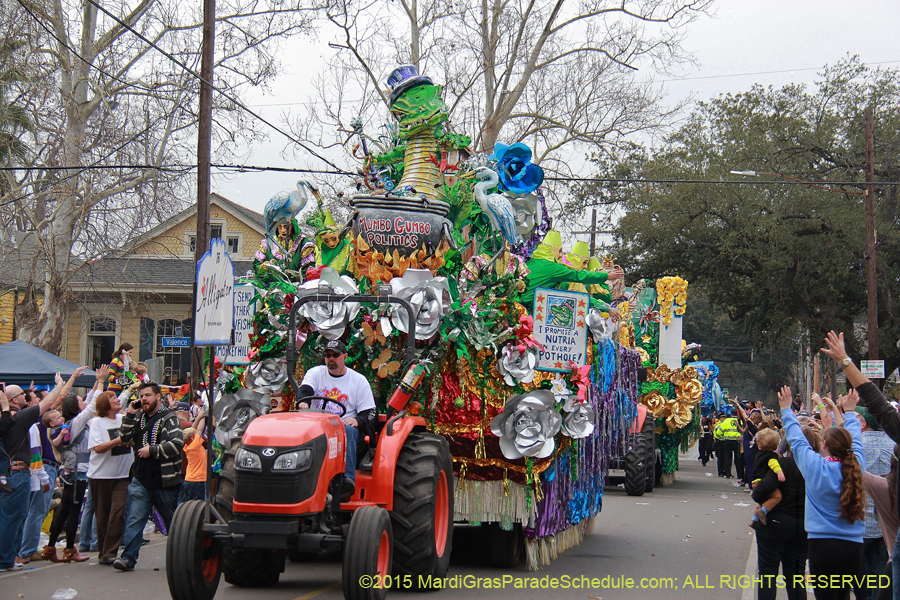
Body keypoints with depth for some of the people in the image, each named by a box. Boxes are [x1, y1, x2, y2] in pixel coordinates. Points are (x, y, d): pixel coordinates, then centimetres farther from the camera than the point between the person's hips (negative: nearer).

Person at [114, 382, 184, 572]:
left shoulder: (168, 418, -8)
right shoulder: (138, 417, 12)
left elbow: (177, 443, -20)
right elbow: (126, 439, 9)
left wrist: (152, 450, -19)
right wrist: (129, 415, -1)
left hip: (164, 481, -4)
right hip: (141, 481, 4)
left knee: (173, 521, 11)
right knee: (134, 520, -7)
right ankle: (128, 558, -7)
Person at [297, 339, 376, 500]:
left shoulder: (359, 381, 11)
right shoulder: (315, 373, 16)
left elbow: (369, 413, 6)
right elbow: (305, 390, -4)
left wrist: (357, 420, -17)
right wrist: (303, 401, -29)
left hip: (345, 425, -1)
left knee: (348, 430, -36)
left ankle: (347, 480, -45)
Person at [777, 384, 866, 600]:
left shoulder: (815, 466, -10)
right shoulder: (856, 465, 0)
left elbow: (796, 439, 3)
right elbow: (855, 441, 19)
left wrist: (787, 410, 17)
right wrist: (849, 412, 36)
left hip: (823, 544, -4)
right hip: (854, 546, 4)